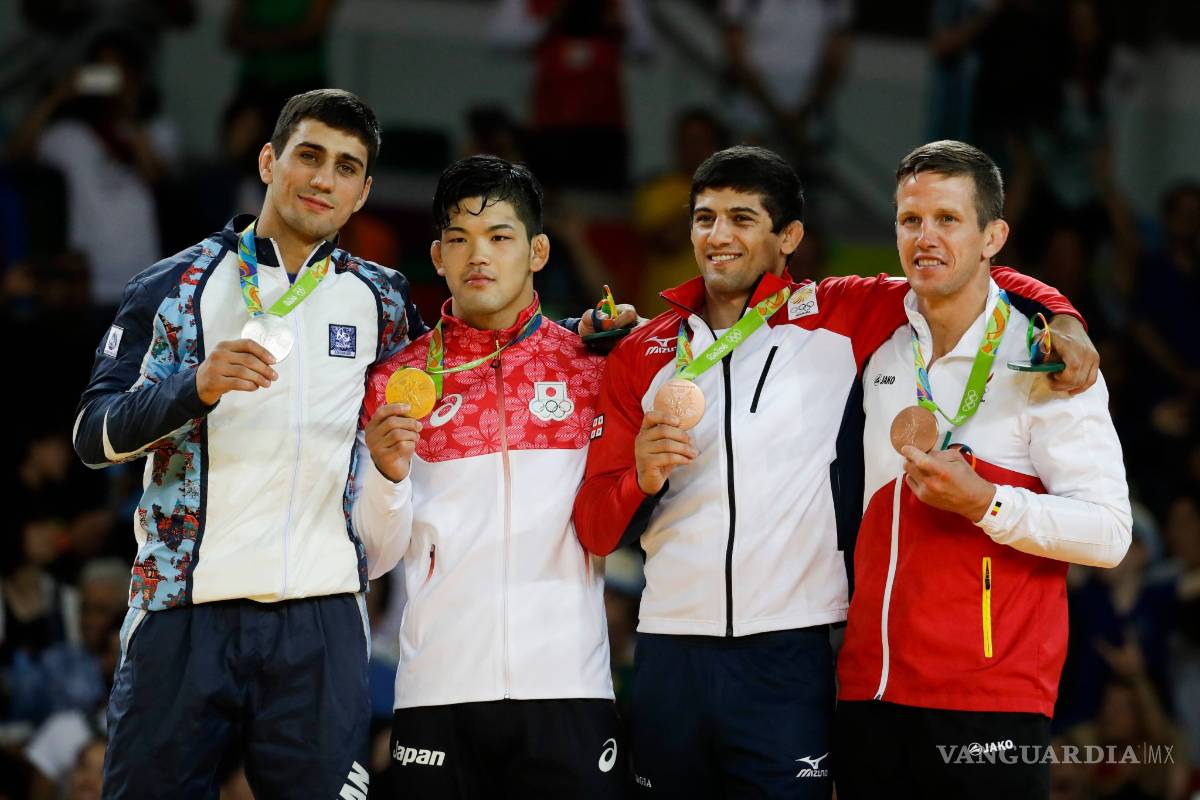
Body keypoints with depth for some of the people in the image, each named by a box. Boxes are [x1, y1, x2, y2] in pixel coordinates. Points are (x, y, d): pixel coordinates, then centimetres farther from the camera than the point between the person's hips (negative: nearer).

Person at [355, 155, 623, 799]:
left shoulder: (589, 366, 9)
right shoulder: (397, 382, 9)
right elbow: (377, 553, 6)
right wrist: (387, 475, -12)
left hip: (566, 685, 0)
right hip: (439, 690, 0)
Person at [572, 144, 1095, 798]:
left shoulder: (832, 320, 4)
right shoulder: (641, 355, 9)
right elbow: (596, 529, 7)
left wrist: (1060, 321, -12)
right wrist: (642, 480, -15)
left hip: (786, 662, -2)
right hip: (670, 657, 2)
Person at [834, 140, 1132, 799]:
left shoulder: (1044, 361, -5)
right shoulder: (884, 353, 12)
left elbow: (1108, 532, -13)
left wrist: (985, 504, -23)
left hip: (988, 700, -5)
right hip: (869, 692, 5)